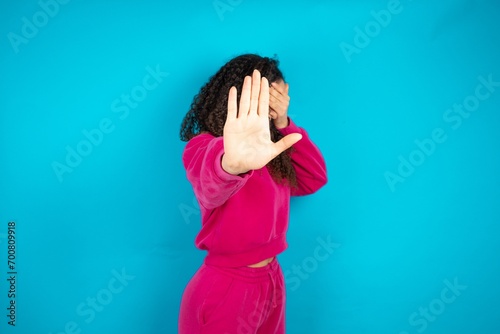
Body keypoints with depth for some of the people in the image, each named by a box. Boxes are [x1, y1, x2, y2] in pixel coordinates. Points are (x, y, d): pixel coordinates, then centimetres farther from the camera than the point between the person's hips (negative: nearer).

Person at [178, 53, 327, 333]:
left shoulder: (268, 150, 5)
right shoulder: (205, 145, -17)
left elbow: (314, 180, 2)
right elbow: (212, 184, -40)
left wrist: (284, 124, -9)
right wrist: (232, 163, -63)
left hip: (272, 281, 7)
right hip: (225, 290, -7)